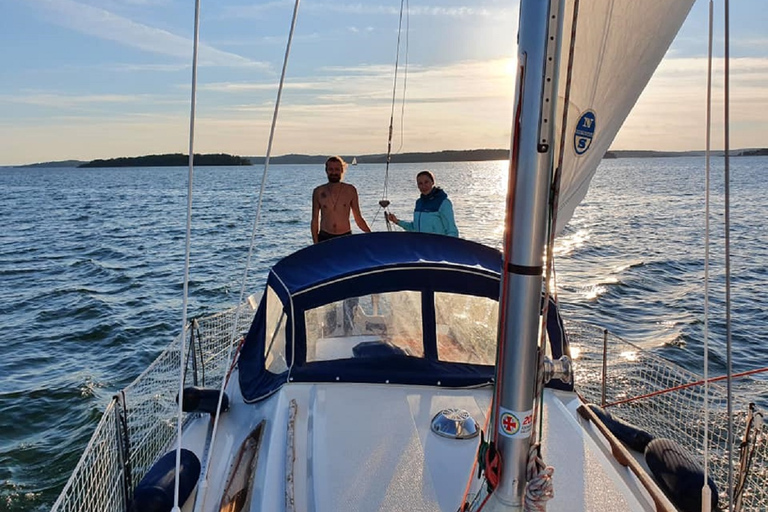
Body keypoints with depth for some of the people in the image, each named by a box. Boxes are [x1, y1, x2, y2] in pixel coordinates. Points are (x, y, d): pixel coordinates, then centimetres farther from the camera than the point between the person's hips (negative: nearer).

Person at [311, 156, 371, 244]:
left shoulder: (350, 191, 2)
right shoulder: (318, 192, 3)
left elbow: (358, 218, 6)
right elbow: (315, 220, 6)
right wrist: (315, 243, -2)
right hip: (324, 238, 0)